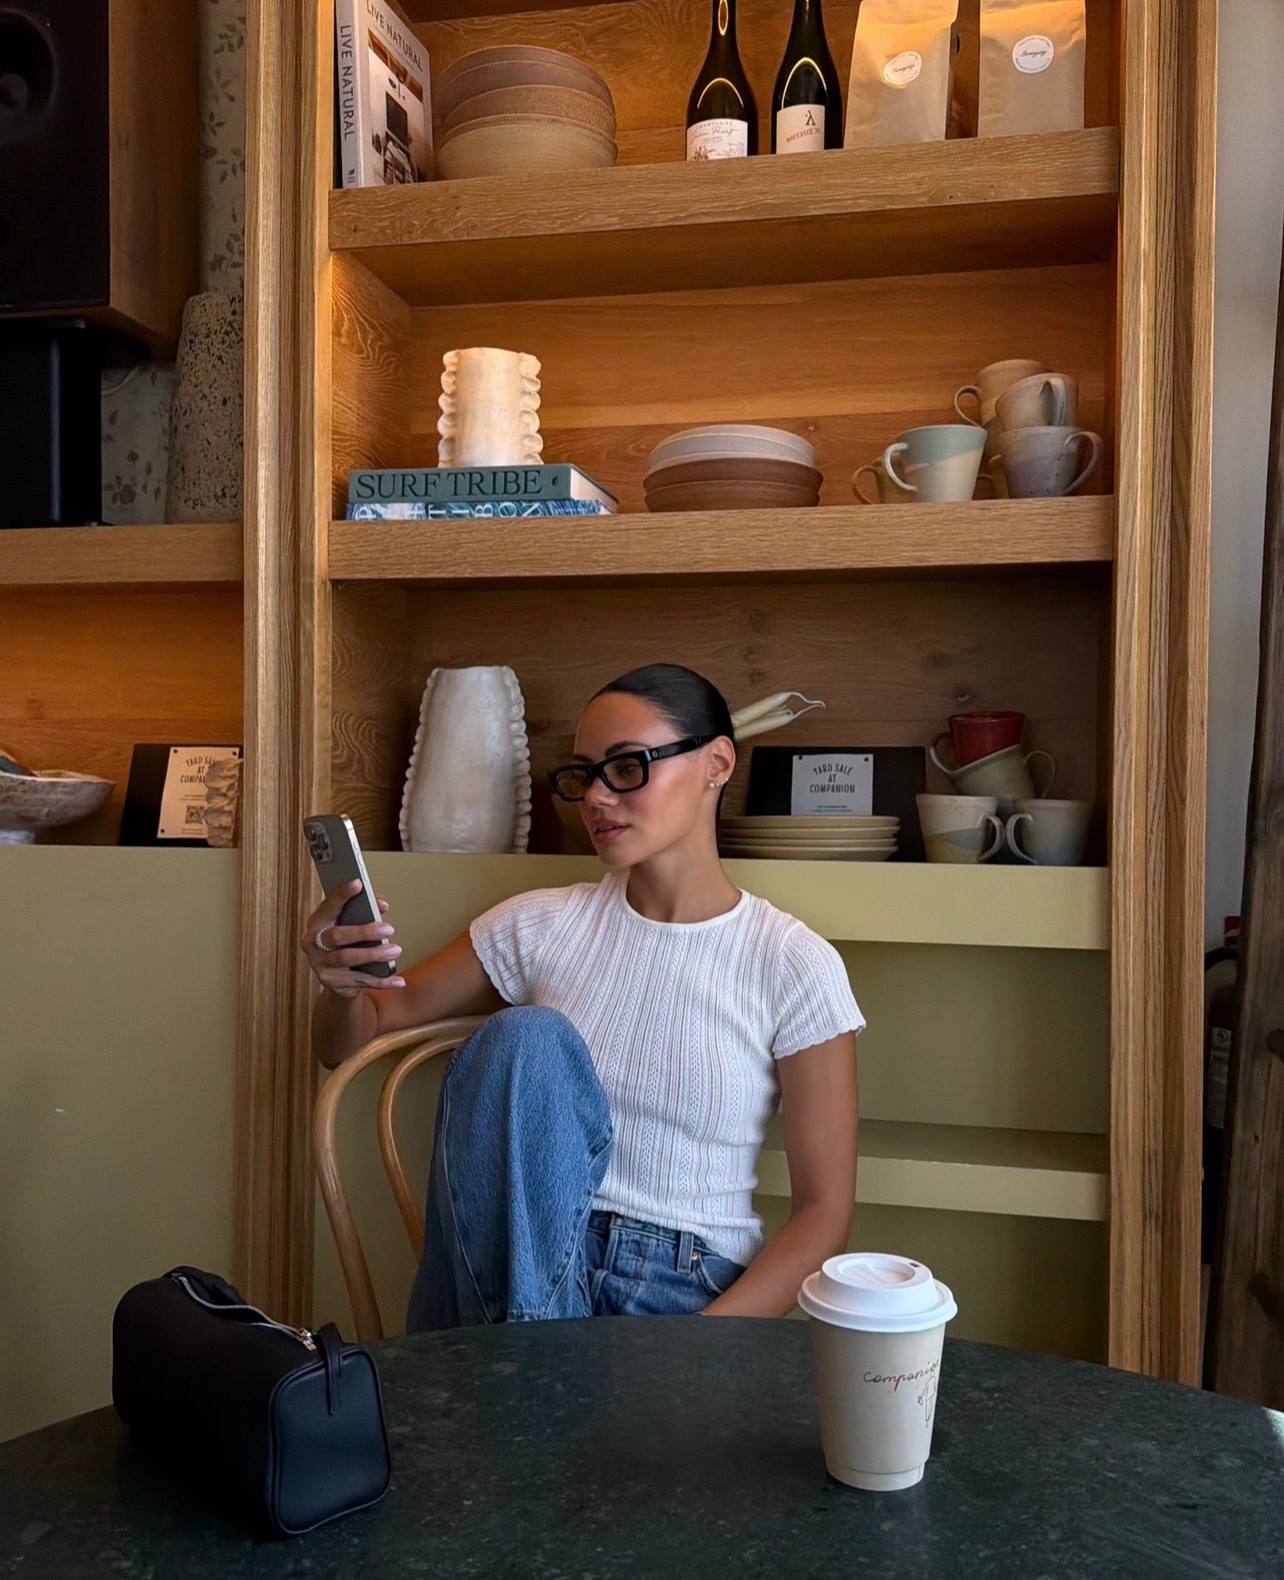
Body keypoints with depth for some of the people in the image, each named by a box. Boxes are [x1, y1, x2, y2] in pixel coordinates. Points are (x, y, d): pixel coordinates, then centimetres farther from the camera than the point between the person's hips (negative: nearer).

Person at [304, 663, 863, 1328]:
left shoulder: (794, 966, -4)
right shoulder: (542, 926, 4)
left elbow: (823, 1211, -3)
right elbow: (347, 1043, 11)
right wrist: (343, 986, -15)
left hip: (692, 1291, -3)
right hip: (533, 1255, 4)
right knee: (527, 1039, -27)